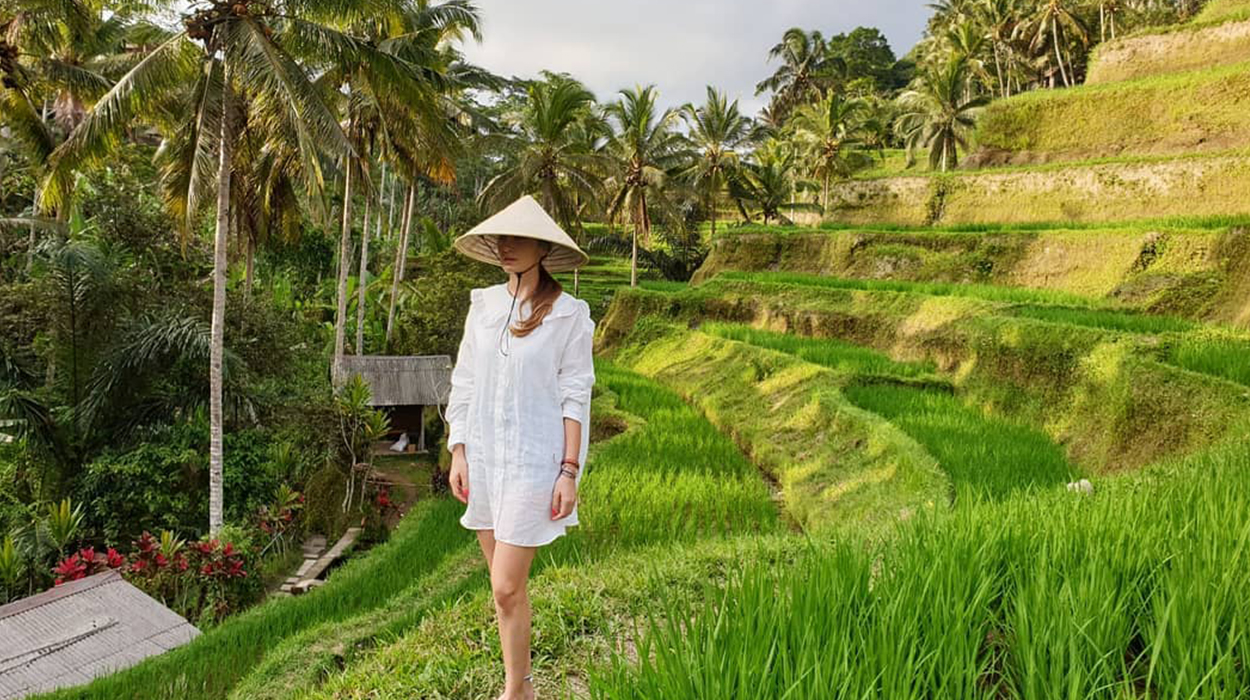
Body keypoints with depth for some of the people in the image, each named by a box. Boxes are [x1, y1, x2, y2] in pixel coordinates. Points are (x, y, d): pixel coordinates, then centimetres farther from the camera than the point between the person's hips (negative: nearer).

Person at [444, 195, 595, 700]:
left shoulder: (568, 314, -8)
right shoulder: (483, 304, 5)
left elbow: (575, 398, -7)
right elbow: (463, 384, 9)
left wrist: (570, 472, -11)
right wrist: (458, 454, 5)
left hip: (533, 462, -5)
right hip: (482, 457, 5)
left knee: (507, 587, -5)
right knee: (504, 582, 14)